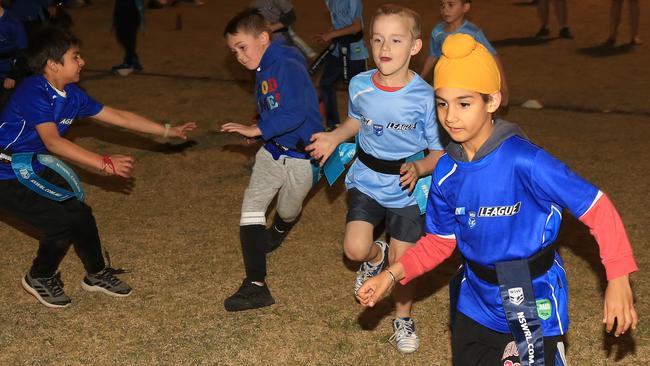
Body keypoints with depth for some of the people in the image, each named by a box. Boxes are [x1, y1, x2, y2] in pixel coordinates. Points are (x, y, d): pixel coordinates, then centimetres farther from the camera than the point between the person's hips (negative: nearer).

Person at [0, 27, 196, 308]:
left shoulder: (71, 95, -1)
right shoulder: (34, 92, -27)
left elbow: (119, 117, 5)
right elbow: (53, 142, -38)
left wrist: (169, 131, 6)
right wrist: (105, 164, -42)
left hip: (35, 170, 8)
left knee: (80, 214, 8)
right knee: (60, 223, -14)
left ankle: (96, 274, 30)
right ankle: (40, 278, 13)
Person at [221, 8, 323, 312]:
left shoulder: (288, 67, -24)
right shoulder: (263, 72, 5)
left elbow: (294, 114, -35)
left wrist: (255, 130, -29)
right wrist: (260, 131, 4)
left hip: (301, 156, -7)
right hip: (272, 151, 7)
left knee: (287, 211, 17)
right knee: (251, 206, -7)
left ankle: (278, 232, 56)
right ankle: (256, 286, -7)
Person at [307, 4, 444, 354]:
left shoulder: (425, 97, -21)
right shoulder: (360, 85, -9)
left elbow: (440, 152, -11)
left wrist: (418, 169, -31)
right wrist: (334, 137, -2)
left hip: (406, 190, -2)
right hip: (366, 181, 3)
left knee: (402, 262, 4)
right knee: (355, 248, -14)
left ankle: (403, 318, 34)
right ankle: (375, 255, 26)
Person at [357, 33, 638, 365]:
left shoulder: (524, 161, -24)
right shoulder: (446, 172, -5)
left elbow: (595, 206, -20)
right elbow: (440, 241, 6)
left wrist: (617, 279, -24)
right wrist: (393, 275, -5)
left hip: (534, 307, -5)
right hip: (476, 303, 6)